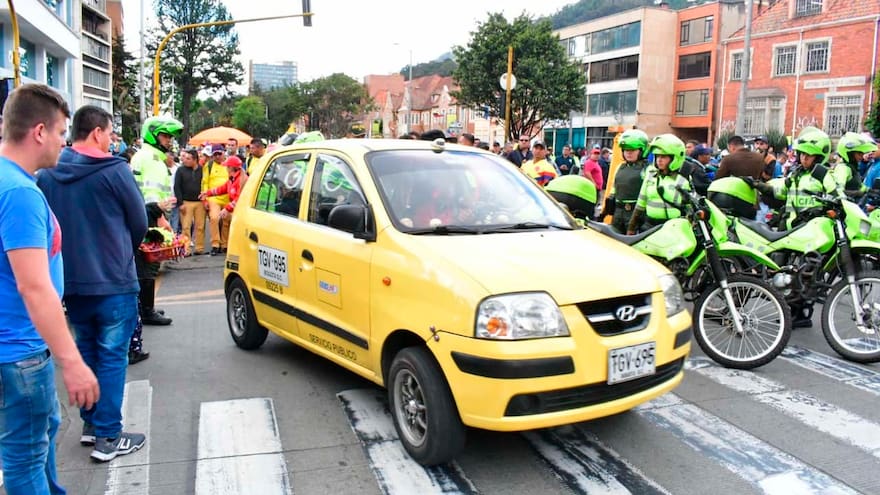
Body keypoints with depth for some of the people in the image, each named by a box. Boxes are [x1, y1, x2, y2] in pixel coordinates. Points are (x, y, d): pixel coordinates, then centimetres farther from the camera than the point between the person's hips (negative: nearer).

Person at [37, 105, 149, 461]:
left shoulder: (48, 175, 0)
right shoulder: (114, 170, -13)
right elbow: (139, 222, -5)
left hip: (70, 282, 6)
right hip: (114, 282, -5)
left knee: (86, 352, 19)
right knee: (111, 357, 3)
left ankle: (90, 424, 30)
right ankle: (108, 438, 8)